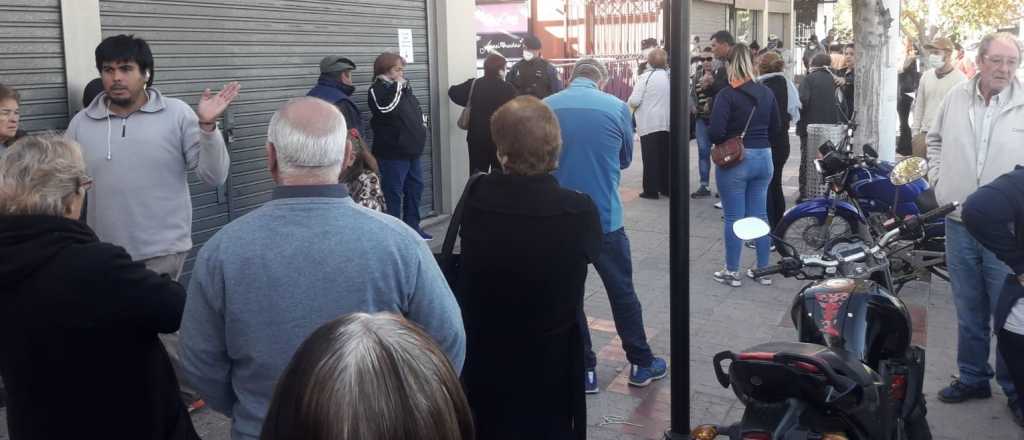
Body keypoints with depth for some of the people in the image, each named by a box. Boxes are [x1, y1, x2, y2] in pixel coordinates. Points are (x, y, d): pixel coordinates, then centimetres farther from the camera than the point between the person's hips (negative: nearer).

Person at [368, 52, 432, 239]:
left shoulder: (404, 88, 16)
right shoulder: (377, 89, -9)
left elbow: (417, 110, 28)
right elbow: (386, 108, -28)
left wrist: (421, 127, 14)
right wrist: (397, 86, -19)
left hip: (412, 150, 9)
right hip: (392, 153, -9)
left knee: (415, 188, 15)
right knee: (393, 194, -6)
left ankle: (412, 227, 26)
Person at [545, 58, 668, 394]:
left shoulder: (545, 108, -1)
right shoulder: (617, 107, -5)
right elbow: (625, 159, 9)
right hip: (604, 217, -1)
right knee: (622, 291, 14)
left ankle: (583, 370, 17)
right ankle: (642, 364, 26)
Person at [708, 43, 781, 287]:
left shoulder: (727, 94, -13)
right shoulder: (766, 93, 6)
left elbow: (715, 132, -19)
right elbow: (776, 129, 12)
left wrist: (722, 142, 1)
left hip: (735, 160, -6)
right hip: (763, 158, 6)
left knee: (734, 218, 3)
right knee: (759, 216, 13)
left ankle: (732, 272, 12)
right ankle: (763, 270, 19)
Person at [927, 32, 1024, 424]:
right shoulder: (956, 97, 4)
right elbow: (935, 138, 21)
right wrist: (938, 177, 11)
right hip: (959, 223, 4)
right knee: (968, 310, 16)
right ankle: (973, 378, 32)